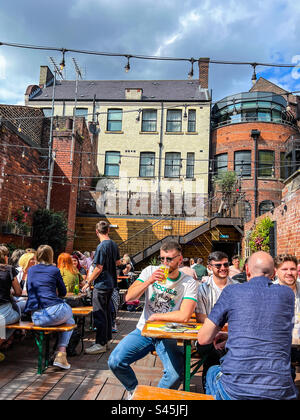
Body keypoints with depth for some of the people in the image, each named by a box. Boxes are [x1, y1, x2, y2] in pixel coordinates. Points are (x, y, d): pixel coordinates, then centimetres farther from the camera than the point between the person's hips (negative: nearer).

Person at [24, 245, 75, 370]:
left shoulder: (31, 270, 14)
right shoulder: (54, 270, 2)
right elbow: (63, 293, 12)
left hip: (35, 318, 5)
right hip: (52, 311, -5)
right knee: (70, 321, 27)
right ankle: (61, 354, 9)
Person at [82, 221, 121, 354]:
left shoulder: (102, 246, -19)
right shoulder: (114, 244, 5)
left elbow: (98, 268, -20)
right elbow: (118, 262, 17)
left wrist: (88, 282, -11)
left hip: (101, 284, -9)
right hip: (111, 283, 9)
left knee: (99, 314, -1)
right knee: (107, 311, 17)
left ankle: (100, 344, 6)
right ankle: (106, 340, 27)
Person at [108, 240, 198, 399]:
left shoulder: (189, 283, -8)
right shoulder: (150, 271, 0)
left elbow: (184, 316, -20)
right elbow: (128, 298, -9)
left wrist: (155, 316, -11)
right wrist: (149, 281, -22)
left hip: (169, 336, -2)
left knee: (175, 375, -25)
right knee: (115, 361, -14)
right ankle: (134, 390, 17)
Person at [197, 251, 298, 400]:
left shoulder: (232, 291, -3)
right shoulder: (287, 294, 5)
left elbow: (203, 339, -1)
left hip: (235, 390, -2)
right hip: (279, 391, 2)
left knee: (212, 372, 31)